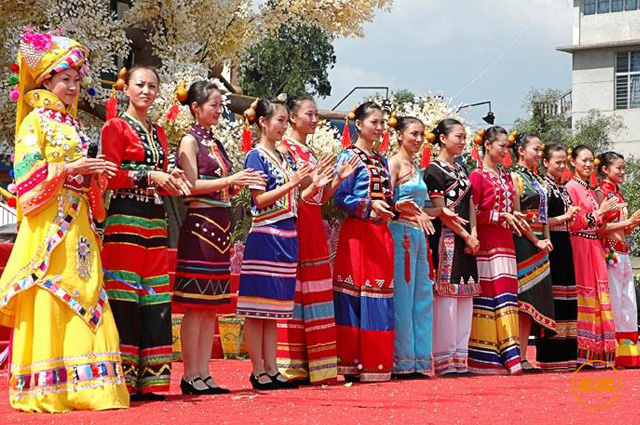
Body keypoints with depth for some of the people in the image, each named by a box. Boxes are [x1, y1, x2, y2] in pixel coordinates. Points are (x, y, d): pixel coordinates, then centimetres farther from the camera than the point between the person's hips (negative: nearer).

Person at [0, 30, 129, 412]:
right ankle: (44, 389, -8)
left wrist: (96, 175, 4)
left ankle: (82, 386, 3)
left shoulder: (73, 125, 22)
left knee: (83, 301, 2)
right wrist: (72, 168, -17)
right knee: (48, 301, -10)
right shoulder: (36, 121, 1)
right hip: (50, 226, -7)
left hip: (78, 225, 8)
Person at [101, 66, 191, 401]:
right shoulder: (115, 127, 1)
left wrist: (172, 179, 1)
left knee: (155, 300, 3)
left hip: (155, 220, 7)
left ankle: (151, 380, 7)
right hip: (125, 219, -7)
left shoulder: (158, 133, 20)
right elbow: (111, 177, -8)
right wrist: (150, 176, -16)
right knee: (125, 299, -9)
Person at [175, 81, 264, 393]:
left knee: (211, 304, 7)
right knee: (195, 304, -7)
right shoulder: (190, 140, -3)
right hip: (200, 224, -8)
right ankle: (190, 376, -4)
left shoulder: (215, 143, 19)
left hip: (220, 226, 8)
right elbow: (192, 185, -13)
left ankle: (204, 374, 9)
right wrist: (230, 179, -18)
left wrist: (241, 184, 2)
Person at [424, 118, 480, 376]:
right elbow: (441, 211, -11)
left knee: (465, 297, 7)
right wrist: (466, 236, -10)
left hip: (467, 239, 8)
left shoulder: (461, 169, 19)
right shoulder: (434, 171, -6)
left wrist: (474, 234, -1)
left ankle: (460, 356, 11)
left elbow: (470, 205, 15)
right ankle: (444, 358, -5)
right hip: (446, 238, -8)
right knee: (446, 297, -9)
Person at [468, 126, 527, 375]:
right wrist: (501, 215, -14)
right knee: (487, 296, -7)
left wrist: (514, 217, 9)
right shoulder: (477, 176, -4)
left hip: (505, 242, 7)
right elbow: (472, 214, -11)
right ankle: (484, 358, -4)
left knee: (506, 296, 3)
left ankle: (508, 355, 3)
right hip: (486, 244, -7)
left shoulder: (506, 177, 18)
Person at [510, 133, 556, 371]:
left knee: (534, 301, 5)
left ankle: (523, 355, 7)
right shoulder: (515, 177, -6)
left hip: (539, 245, 8)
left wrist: (547, 240, 5)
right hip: (524, 243, -8)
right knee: (524, 299, -10)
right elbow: (516, 215, -13)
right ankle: (519, 357, -9)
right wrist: (536, 242, -12)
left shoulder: (536, 180, 19)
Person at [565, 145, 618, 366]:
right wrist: (599, 212, -10)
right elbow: (572, 223, -13)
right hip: (579, 246, -8)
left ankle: (596, 350, 6)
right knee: (583, 294, -9)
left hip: (594, 247, 8)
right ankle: (582, 351, -7)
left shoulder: (590, 190, 20)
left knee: (597, 294, 5)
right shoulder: (571, 187, -5)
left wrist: (608, 212, 10)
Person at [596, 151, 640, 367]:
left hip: (623, 253, 9)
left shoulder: (619, 195, 19)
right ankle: (614, 351, -5)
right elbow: (599, 227, -15)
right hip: (609, 252, -9)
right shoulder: (601, 193, -6)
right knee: (614, 299, -8)